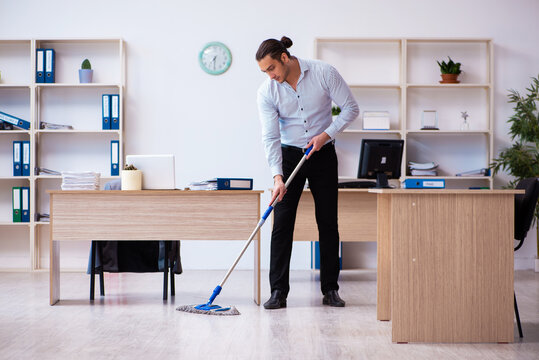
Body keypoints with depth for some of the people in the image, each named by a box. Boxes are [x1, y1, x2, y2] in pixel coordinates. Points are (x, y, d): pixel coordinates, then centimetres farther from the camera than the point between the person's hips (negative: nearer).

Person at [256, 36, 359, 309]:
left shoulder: (324, 73, -14)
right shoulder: (267, 92, -11)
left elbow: (350, 108, -7)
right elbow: (270, 137, -15)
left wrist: (326, 135, -18)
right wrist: (277, 176, -25)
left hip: (322, 154, 0)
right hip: (289, 156, 0)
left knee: (328, 223, 2)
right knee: (282, 223, -7)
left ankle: (330, 289, 12)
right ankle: (278, 292, -2)